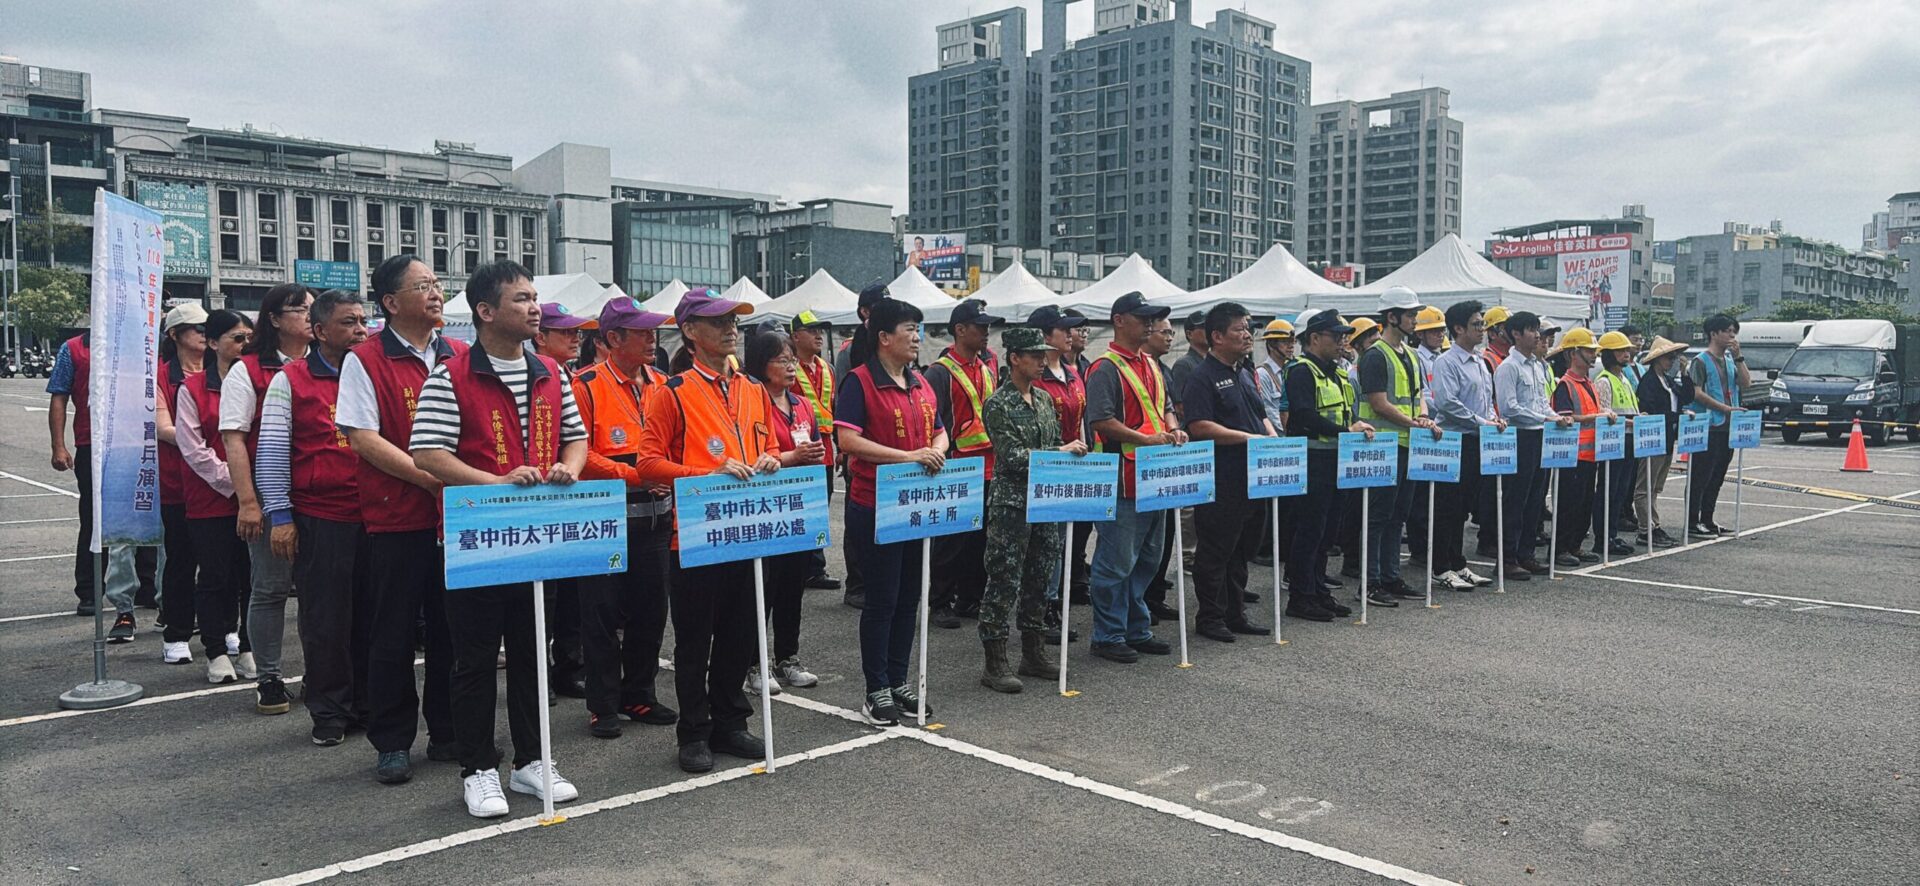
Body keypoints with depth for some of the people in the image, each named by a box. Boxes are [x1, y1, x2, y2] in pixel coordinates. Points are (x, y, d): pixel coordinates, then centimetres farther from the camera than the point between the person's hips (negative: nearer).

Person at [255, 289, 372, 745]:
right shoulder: (290, 380, 1)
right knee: (325, 620, 4)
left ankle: (367, 703, 22)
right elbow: (272, 450, -1)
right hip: (318, 519, -3)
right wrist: (279, 515, -6)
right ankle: (329, 712, 16)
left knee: (371, 614, 9)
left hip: (374, 514, 3)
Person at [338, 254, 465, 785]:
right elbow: (364, 439, -10)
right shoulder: (365, 360, -4)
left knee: (451, 628, 11)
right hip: (395, 518, -4)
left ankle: (448, 733, 24)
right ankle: (392, 743, 18)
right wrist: (431, 478, -18)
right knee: (395, 635, 5)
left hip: (457, 516, 4)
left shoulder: (461, 356, 9)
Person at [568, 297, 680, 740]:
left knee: (650, 609, 11)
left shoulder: (661, 383, 11)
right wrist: (634, 475, -16)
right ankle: (602, 706, 12)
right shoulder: (586, 385, -7)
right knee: (603, 612, 2)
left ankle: (639, 695, 25)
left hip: (656, 516, 6)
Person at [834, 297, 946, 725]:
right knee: (881, 600, 1)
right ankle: (877, 690, 13)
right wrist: (908, 456, -23)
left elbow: (939, 431, 19)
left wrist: (937, 451, -6)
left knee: (908, 597, 14)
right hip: (875, 507, -7)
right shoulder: (859, 382, -11)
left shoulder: (921, 384, 12)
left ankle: (898, 681, 26)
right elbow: (847, 440, -20)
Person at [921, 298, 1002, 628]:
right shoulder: (941, 372, -10)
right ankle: (942, 604, 10)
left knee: (980, 539, 13)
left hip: (988, 469, 7)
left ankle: (970, 599, 24)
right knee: (950, 542, 1)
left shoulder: (989, 365, 13)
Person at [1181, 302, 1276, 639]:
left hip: (1252, 479, 9)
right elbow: (1199, 426, -20)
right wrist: (1248, 438, -19)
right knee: (1215, 551, 1)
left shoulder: (1245, 374, 18)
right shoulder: (1202, 377, -10)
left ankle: (1236, 613, 26)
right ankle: (1210, 618, 11)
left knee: (1243, 549, 15)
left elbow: (1261, 416, 25)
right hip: (1220, 482, -9)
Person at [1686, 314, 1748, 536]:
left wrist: (1738, 357, -2)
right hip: (1708, 427, -8)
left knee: (1717, 477, 11)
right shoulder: (1702, 361, -7)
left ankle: (1707, 519, 19)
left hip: (1728, 426, 8)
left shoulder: (1730, 360, 15)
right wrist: (1725, 408, -17)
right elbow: (1697, 393, -14)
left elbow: (1745, 384, 5)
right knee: (1701, 476, -6)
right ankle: (1692, 522, -2)